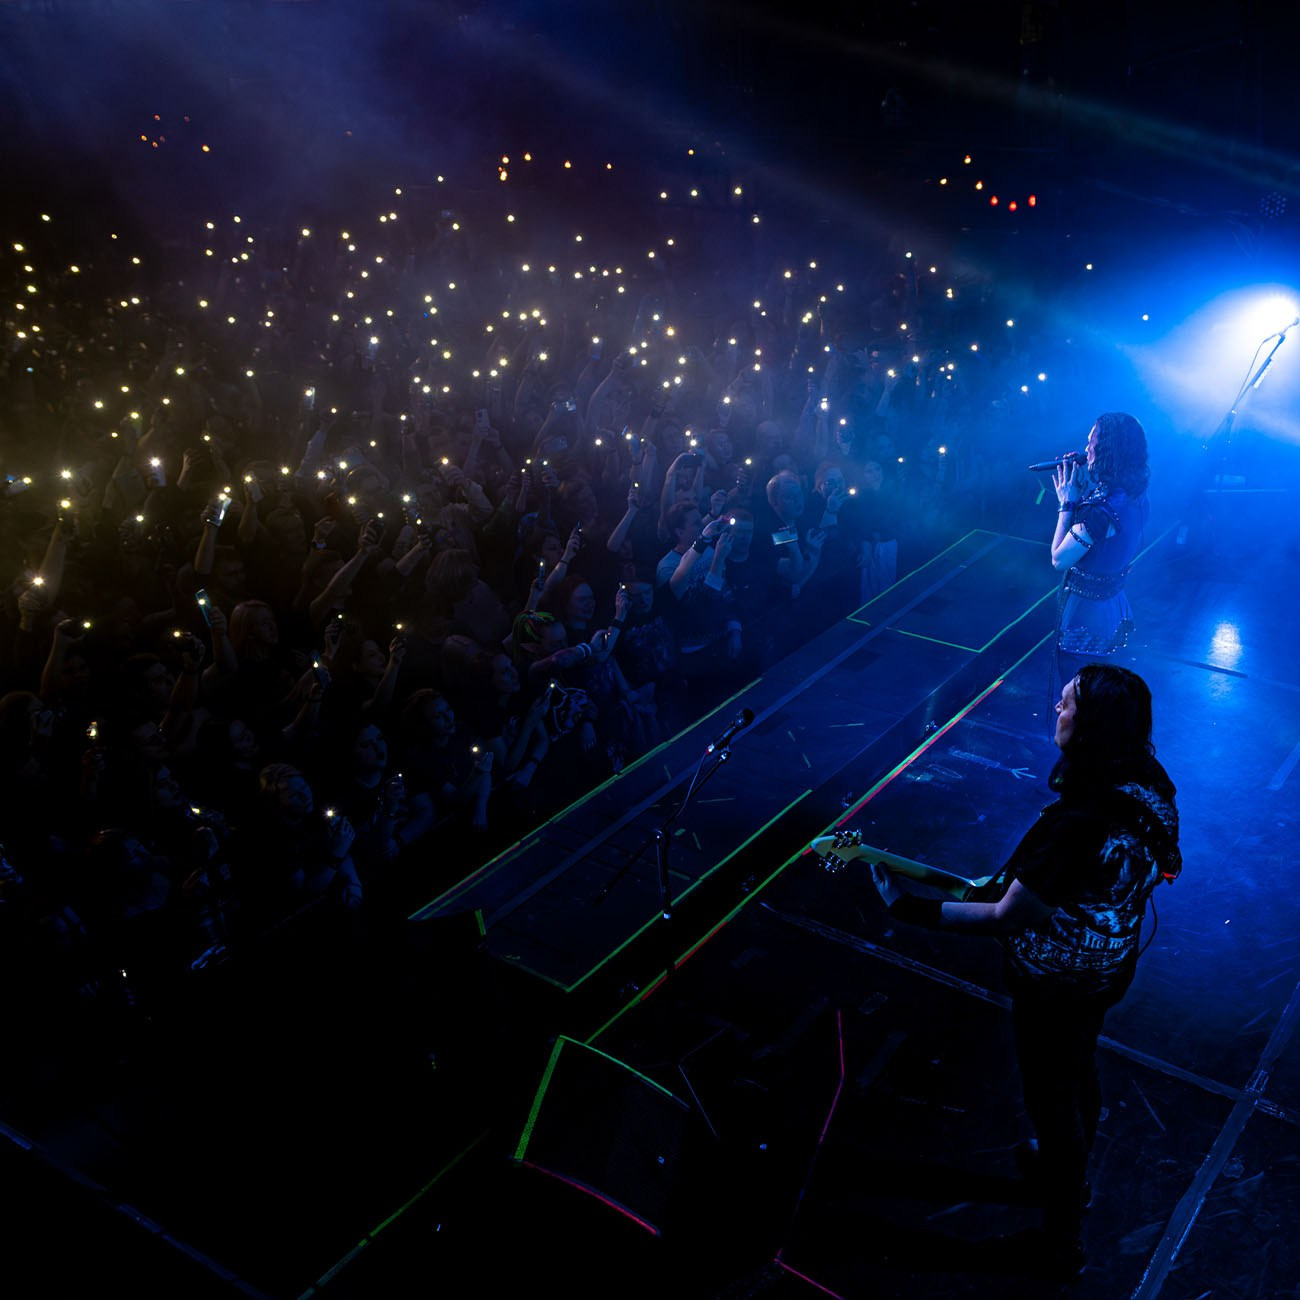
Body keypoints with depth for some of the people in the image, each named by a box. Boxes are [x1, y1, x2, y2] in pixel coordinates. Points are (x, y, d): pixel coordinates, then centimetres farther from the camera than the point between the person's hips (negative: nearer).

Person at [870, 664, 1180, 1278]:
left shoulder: (1074, 825, -40)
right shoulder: (1149, 788, -12)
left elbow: (1007, 919, -33)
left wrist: (907, 906, -28)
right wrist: (1021, 877, 11)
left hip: (1057, 988, -8)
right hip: (1111, 967, 8)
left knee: (1052, 1097, 14)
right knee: (1079, 1068, 31)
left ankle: (1061, 1238, 36)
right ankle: (1068, 1169, 58)